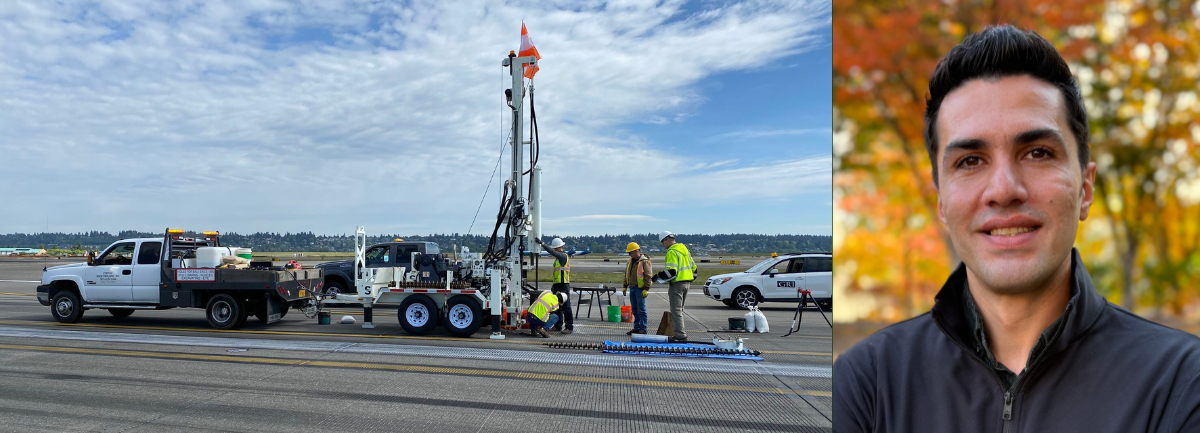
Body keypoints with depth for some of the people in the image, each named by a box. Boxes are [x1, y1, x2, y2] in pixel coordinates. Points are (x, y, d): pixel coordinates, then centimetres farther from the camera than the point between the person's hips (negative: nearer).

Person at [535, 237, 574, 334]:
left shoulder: (564, 256, -11)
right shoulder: (558, 257, 19)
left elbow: (552, 252, -27)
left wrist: (542, 244, -25)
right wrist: (554, 284, 25)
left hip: (563, 285, -10)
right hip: (558, 285, 10)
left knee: (566, 307, -9)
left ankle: (569, 327, -7)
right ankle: (558, 326, 21)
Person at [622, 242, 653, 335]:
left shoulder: (645, 262, -11)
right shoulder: (630, 261, 13)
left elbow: (648, 276, -15)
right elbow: (626, 274, 22)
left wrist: (646, 289, -19)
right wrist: (625, 286, 18)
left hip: (640, 288, -8)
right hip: (632, 288, 8)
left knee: (641, 309, -5)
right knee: (634, 309, 10)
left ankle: (643, 329, -1)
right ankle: (636, 328, 17)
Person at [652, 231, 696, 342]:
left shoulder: (672, 252, -15)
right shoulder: (684, 249, 15)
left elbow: (671, 271, -24)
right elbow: (693, 267, 20)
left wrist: (658, 276, -14)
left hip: (677, 284, -10)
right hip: (687, 283, 10)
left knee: (676, 310, -6)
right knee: (679, 310, 17)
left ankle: (681, 335, -8)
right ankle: (681, 333, 20)